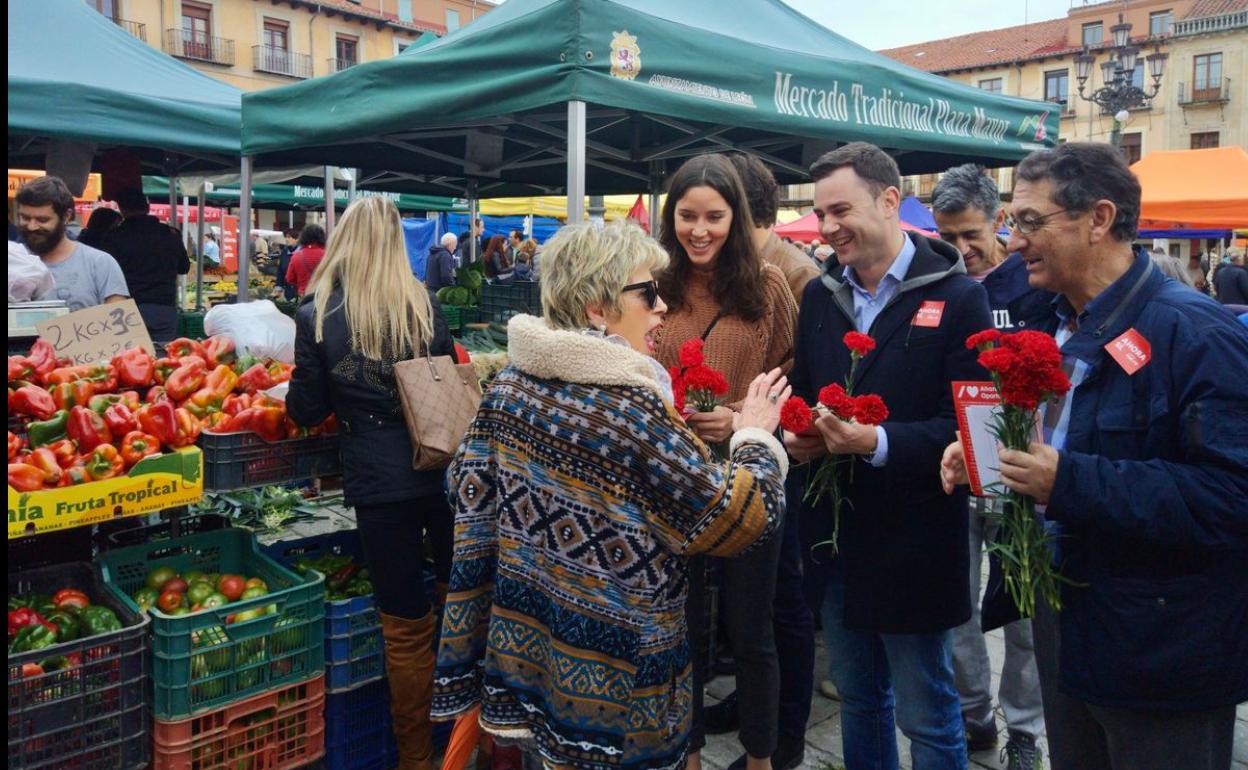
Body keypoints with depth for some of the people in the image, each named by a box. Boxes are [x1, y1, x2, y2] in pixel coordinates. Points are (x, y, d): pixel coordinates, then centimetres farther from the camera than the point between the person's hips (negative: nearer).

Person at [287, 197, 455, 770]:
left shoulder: (317, 316, -5)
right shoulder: (424, 306, 1)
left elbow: (307, 411, 1)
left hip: (379, 482, -2)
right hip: (443, 468, 2)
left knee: (407, 626, 10)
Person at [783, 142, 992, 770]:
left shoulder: (957, 298, -11)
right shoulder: (819, 296, 6)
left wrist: (877, 443, -28)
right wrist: (795, 435, -7)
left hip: (914, 547, -5)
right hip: (837, 542, 6)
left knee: (927, 717, 11)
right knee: (857, 699, 23)